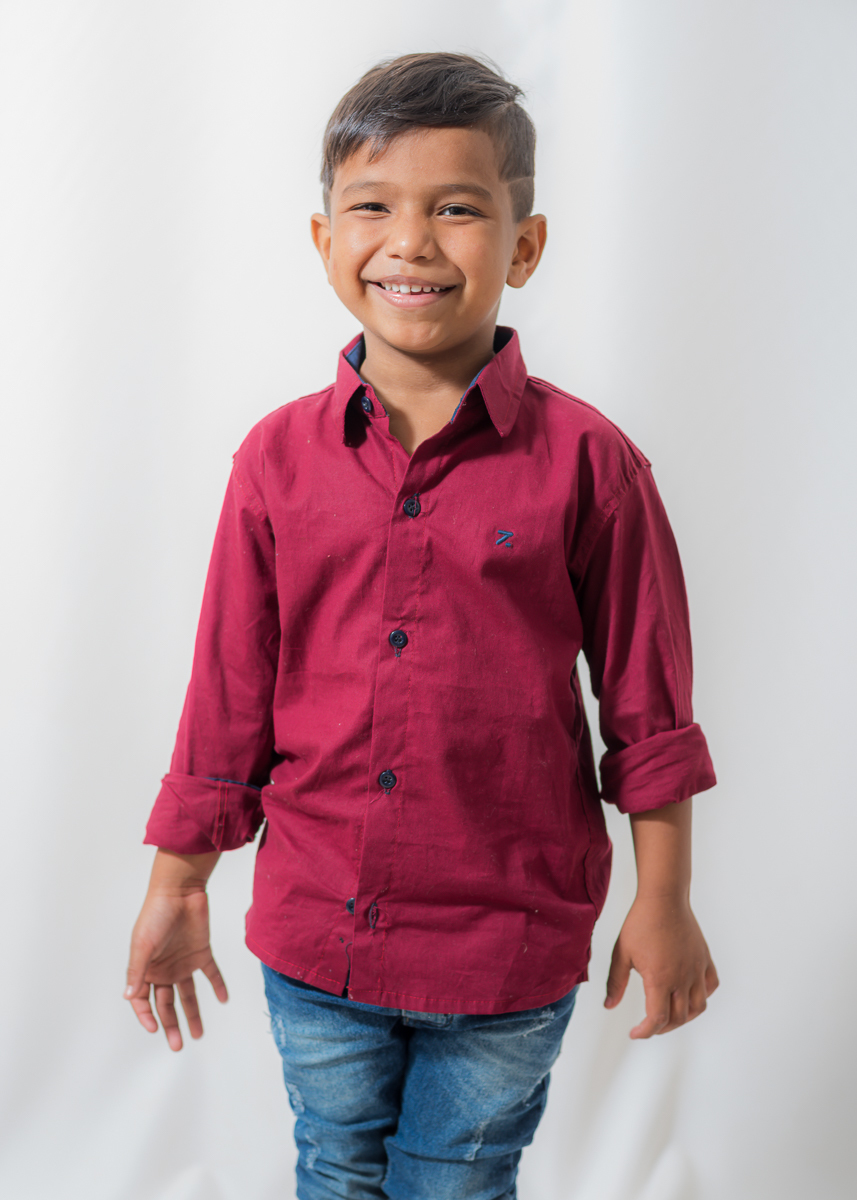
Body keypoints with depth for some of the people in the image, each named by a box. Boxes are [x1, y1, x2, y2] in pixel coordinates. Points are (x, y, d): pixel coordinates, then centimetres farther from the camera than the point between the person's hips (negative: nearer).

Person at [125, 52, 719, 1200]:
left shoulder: (587, 462, -11)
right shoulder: (280, 458, -4)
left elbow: (648, 707, -4)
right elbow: (229, 696, 3)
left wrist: (664, 907, 0)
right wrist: (176, 888, 8)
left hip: (508, 953, -2)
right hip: (313, 938, 3)